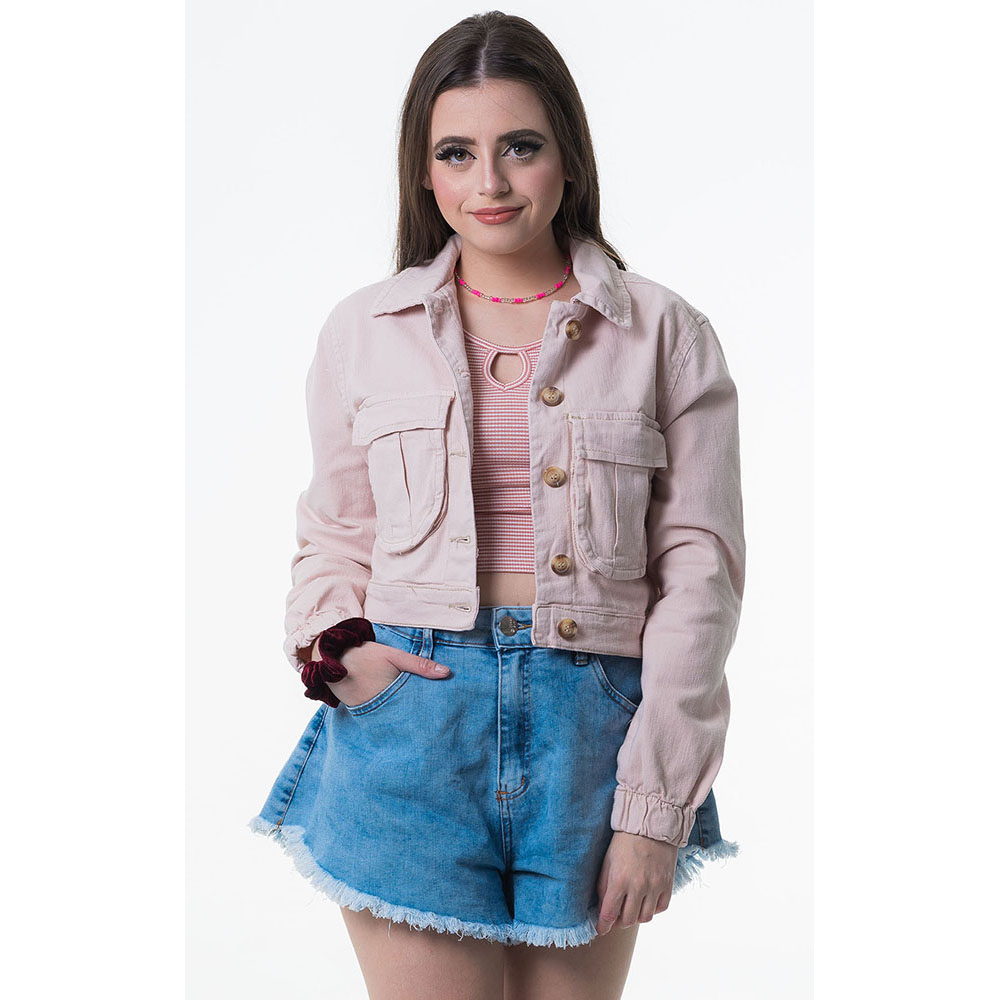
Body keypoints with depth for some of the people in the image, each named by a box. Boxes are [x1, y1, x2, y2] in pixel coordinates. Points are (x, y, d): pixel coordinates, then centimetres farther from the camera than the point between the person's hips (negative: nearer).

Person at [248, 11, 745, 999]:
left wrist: (655, 808, -4)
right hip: (410, 720, 0)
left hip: (590, 725, 0)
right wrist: (335, 648, -6)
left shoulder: (666, 336, 2)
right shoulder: (364, 331, 7)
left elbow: (697, 572, 0)